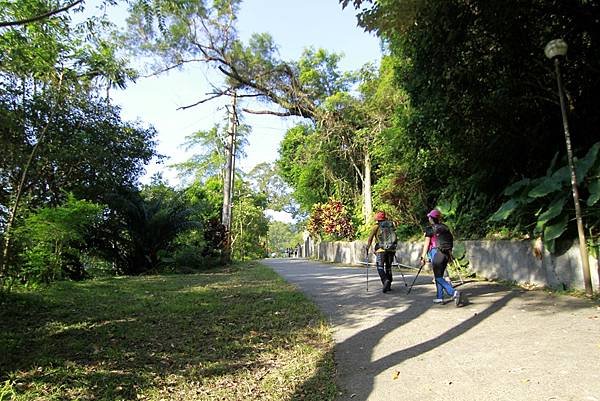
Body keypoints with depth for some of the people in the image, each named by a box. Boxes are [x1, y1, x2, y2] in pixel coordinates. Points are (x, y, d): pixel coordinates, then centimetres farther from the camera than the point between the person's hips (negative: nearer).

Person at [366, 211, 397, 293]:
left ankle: (386, 281, -23)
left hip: (381, 250, -4)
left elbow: (370, 238, -2)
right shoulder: (391, 225, 11)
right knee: (388, 267, 17)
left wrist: (367, 248, 9)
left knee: (380, 267, 0)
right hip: (391, 249, 4)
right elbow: (395, 238, 14)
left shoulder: (376, 226, 0)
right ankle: (388, 286, 19)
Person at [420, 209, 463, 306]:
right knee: (439, 276, 16)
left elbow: (426, 243, -6)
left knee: (438, 277, -2)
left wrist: (423, 257, -4)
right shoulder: (445, 227, 13)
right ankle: (439, 297, 18)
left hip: (436, 252, -7)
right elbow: (451, 240, 15)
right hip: (446, 254, 7)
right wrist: (450, 254, 22)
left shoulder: (430, 229, -4)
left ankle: (454, 292, -20)